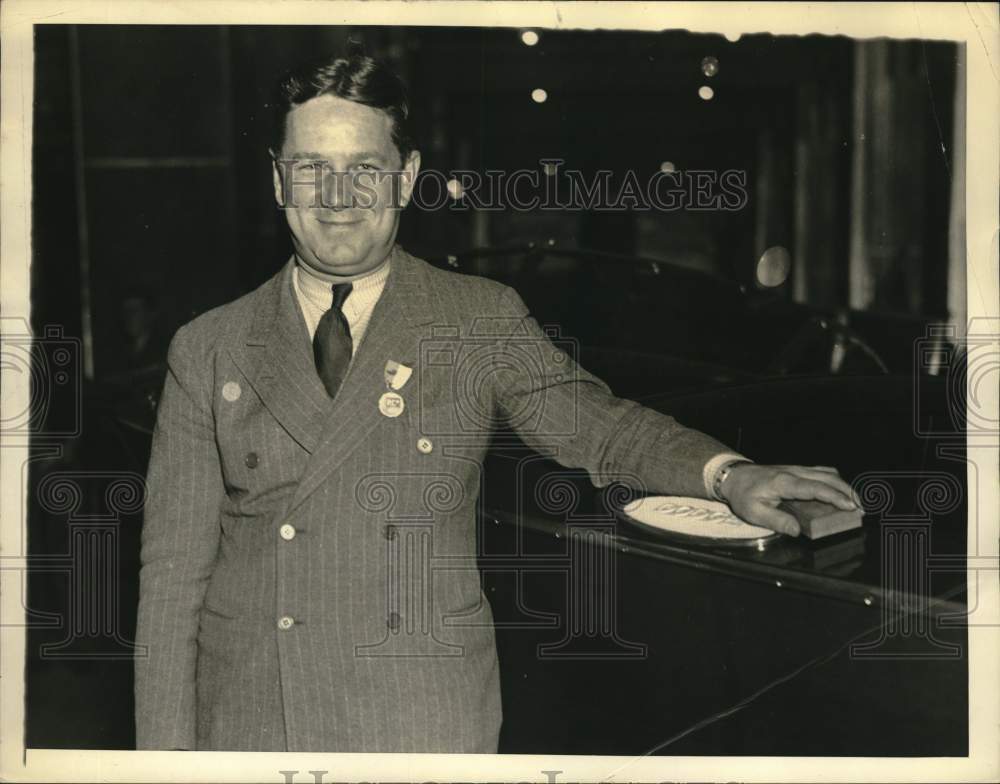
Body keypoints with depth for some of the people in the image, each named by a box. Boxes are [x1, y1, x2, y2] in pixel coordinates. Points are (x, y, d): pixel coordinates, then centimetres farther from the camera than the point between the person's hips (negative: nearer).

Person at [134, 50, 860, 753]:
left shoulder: (482, 322, 2)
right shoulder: (208, 351, 2)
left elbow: (595, 423, 0)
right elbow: (174, 572, 2)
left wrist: (728, 474, -20)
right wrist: (166, 748, -2)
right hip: (248, 724, 1)